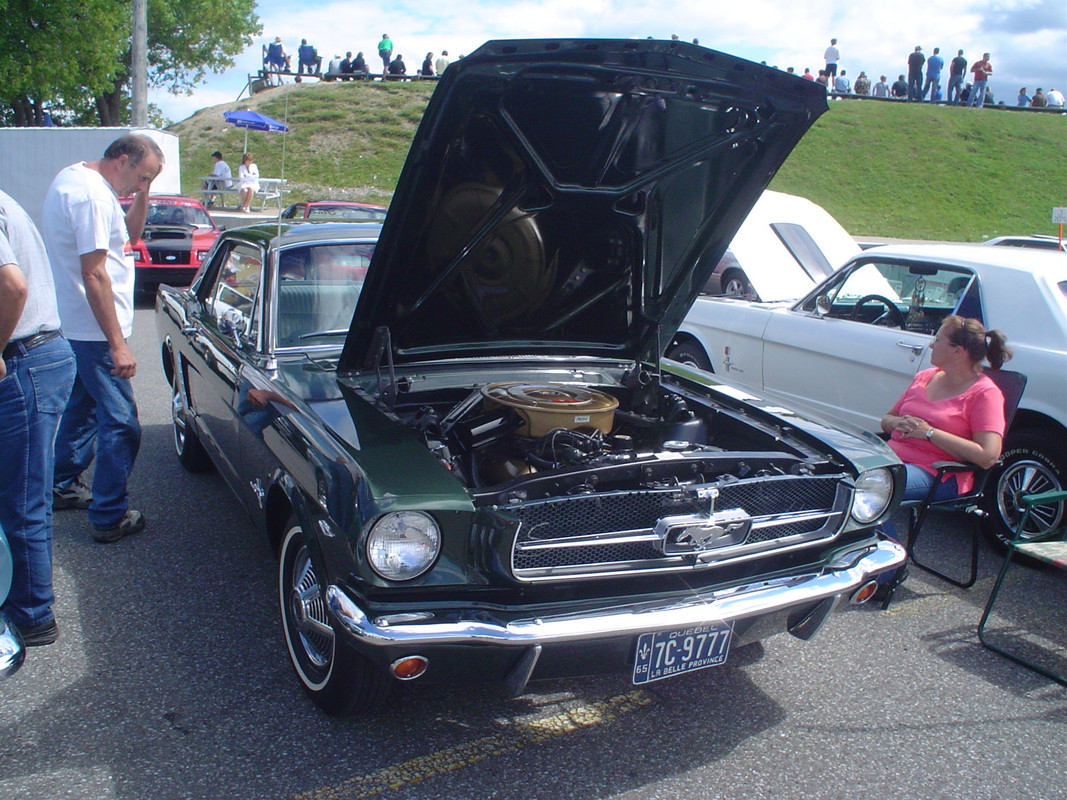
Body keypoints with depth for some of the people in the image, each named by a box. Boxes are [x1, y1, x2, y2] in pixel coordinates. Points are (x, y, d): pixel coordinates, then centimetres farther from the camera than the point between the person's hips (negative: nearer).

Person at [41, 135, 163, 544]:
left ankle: (63, 486, 38)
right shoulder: (93, 195, -21)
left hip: (71, 324, 11)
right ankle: (110, 517, 0)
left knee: (83, 406, 24)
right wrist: (118, 344, -25)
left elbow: (130, 235, 19)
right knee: (120, 422, -6)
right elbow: (94, 274, -25)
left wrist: (141, 195, 1)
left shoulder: (72, 177, 12)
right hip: (93, 330, -11)